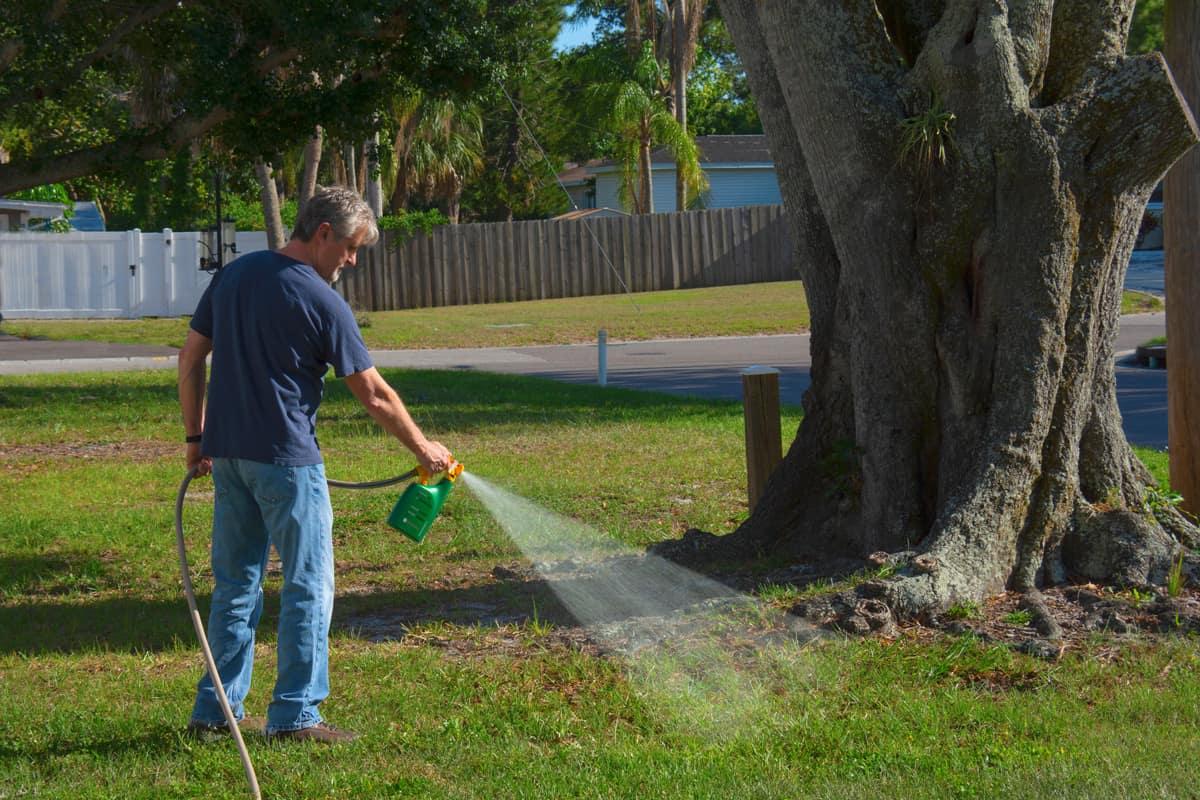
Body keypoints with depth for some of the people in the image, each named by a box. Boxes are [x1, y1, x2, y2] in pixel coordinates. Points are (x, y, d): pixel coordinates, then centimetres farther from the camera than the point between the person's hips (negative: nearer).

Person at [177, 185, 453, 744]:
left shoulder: (234, 274, 8)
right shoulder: (320, 301, -11)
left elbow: (191, 357, 12)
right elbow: (373, 394, -8)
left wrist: (196, 435, 18)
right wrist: (422, 448, 4)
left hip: (225, 452, 7)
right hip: (285, 457, -7)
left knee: (235, 582, 13)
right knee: (308, 584, 1)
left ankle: (217, 708, 16)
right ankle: (295, 714, 1)